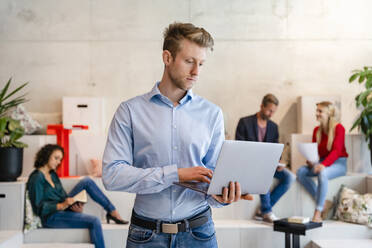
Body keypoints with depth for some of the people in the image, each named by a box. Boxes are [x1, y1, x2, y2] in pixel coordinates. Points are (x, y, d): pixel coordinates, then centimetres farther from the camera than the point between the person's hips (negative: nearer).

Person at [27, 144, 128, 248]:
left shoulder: (53, 174, 15)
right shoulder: (36, 178, -12)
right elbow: (38, 208, -16)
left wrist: (78, 206, -7)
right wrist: (62, 205, -26)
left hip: (63, 209, 9)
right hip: (51, 218, -8)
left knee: (87, 181, -2)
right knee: (94, 221, -27)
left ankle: (113, 211, -3)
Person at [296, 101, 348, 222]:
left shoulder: (339, 128, -8)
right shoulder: (317, 130, 11)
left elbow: (336, 151, -19)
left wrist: (323, 164, -35)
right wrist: (310, 161, -13)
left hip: (338, 163, -6)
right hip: (321, 162, 6)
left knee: (322, 173, -38)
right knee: (300, 172, -21)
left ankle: (318, 213, -38)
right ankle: (323, 203, -19)